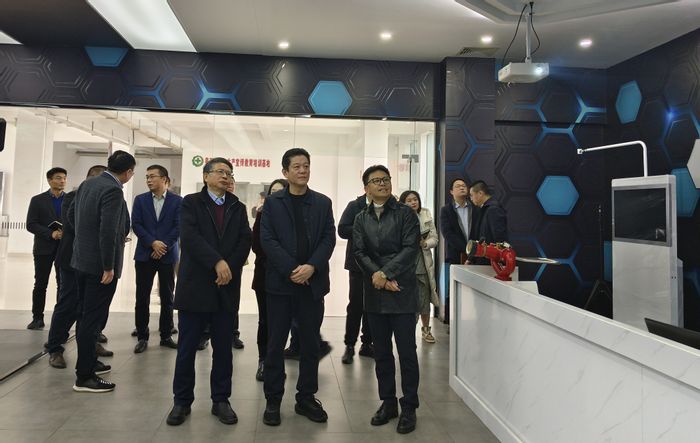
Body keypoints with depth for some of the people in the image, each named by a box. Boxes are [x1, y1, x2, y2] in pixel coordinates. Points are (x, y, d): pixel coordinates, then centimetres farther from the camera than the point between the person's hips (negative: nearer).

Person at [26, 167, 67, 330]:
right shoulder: (37, 200, 3)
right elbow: (31, 225, -4)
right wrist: (51, 234, -17)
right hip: (44, 248, -1)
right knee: (40, 284, 5)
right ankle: (37, 318, 14)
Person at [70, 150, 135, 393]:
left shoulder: (87, 184, 7)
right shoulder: (113, 191, -20)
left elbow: (71, 215, 17)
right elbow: (108, 231, -25)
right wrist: (108, 267, -19)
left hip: (82, 259, 9)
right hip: (99, 263, -9)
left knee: (86, 315, 19)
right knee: (93, 317, -1)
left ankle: (87, 361, 34)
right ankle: (84, 377, 8)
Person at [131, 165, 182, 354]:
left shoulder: (177, 201, 1)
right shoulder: (140, 200, 7)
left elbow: (179, 227, -5)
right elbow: (136, 224, -2)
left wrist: (164, 246, -13)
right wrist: (153, 243, -14)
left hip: (168, 255, -1)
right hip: (144, 255, 1)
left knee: (167, 298, 6)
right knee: (142, 298, 2)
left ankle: (166, 336, 16)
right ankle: (142, 337, 13)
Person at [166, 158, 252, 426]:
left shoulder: (238, 208, 12)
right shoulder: (191, 202, 3)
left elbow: (245, 241, 1)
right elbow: (189, 236, -13)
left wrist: (229, 267, -13)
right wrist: (217, 262, -21)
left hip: (227, 287, 3)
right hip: (195, 286, -2)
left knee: (223, 348, 9)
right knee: (187, 347, 6)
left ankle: (221, 400, 21)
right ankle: (182, 401, 20)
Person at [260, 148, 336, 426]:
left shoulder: (323, 203, 9)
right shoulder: (272, 202, 4)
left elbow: (329, 239, 2)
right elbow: (267, 240, -5)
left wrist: (311, 267, -14)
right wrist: (292, 270, -15)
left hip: (313, 283, 2)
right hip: (280, 282, -2)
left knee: (310, 344, 9)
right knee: (275, 344, 5)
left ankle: (306, 398, 22)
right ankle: (273, 401, 18)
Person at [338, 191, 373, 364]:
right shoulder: (355, 206, 1)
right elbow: (342, 229, -9)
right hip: (358, 263, -2)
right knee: (356, 305, 1)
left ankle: (367, 344, 21)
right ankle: (349, 346, 11)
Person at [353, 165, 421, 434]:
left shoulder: (405, 214, 1)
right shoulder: (361, 219, 12)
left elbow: (410, 248, -9)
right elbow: (359, 252, 2)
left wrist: (386, 273, -16)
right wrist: (378, 276, -13)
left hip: (403, 292, -3)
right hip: (375, 294, 4)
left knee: (407, 352, 1)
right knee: (381, 353, 11)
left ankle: (409, 407, 15)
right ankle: (388, 402, 25)